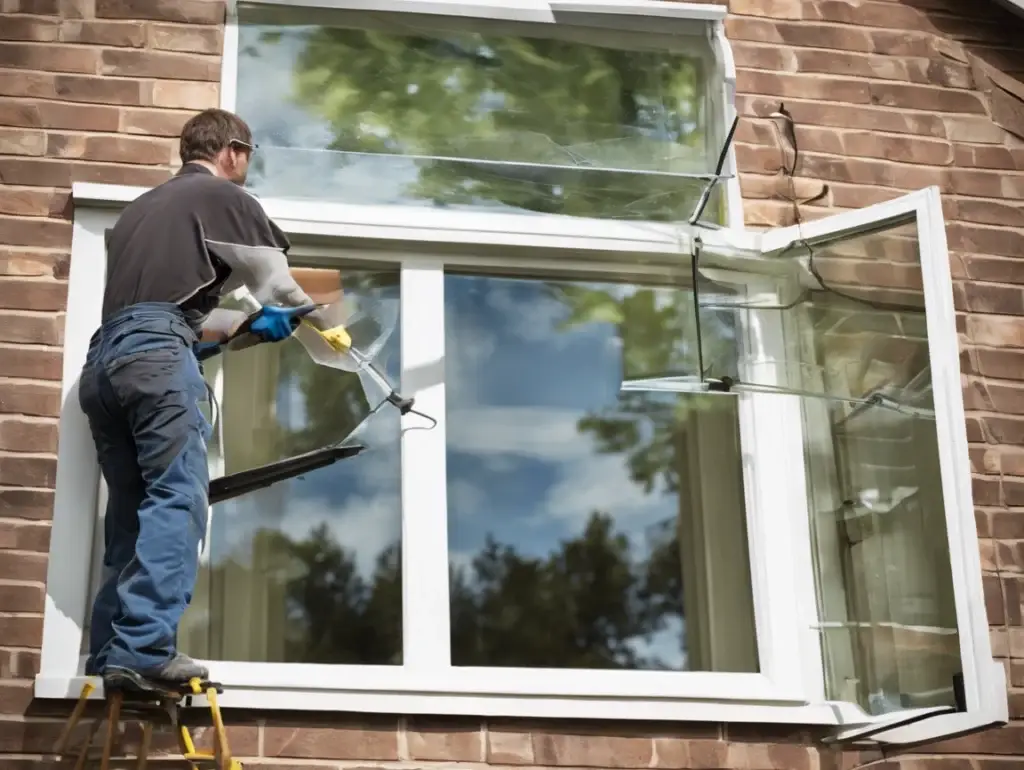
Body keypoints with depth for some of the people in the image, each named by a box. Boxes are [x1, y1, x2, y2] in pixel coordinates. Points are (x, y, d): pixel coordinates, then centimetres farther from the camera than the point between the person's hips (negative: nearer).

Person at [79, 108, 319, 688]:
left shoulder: (145, 205, 32)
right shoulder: (225, 198, 9)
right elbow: (281, 290, 13)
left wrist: (247, 326, 31)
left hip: (104, 357, 8)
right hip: (157, 355, -8)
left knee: (131, 511, 8)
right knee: (176, 499, -13)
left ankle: (111, 653, 1)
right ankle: (146, 649, -23)